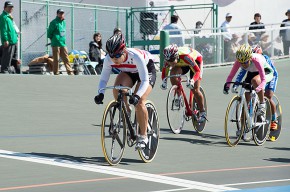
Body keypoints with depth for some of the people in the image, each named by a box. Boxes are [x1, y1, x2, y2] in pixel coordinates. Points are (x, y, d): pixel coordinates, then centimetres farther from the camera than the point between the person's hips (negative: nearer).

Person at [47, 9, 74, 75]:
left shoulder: (63, 22, 14)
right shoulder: (54, 22, -8)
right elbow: (49, 32, -5)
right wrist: (53, 39, 1)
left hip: (63, 44, 6)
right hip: (56, 44, -6)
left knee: (66, 59, 5)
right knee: (56, 59, -2)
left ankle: (70, 72, 6)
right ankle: (56, 73, 2)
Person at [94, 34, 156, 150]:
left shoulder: (136, 56, -40)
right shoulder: (109, 59, -27)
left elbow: (144, 80, -39)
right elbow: (103, 79, -20)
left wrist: (137, 96, -56)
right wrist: (101, 93, -40)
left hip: (147, 70, -4)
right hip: (128, 71, 4)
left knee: (139, 102, -24)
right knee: (117, 90, -29)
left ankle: (143, 136, -8)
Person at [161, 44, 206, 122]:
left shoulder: (185, 56, -44)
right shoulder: (169, 59, -31)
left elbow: (197, 71, -41)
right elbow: (164, 70, -15)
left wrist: (192, 81, -58)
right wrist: (164, 81, -33)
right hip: (182, 64, 4)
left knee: (195, 89, -11)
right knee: (172, 73, -28)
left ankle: (203, 113, 7)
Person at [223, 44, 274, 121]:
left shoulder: (256, 60, -39)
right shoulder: (238, 61, -27)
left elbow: (263, 80, -43)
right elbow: (230, 76, -24)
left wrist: (257, 89, -60)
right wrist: (227, 85, -43)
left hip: (266, 72, -5)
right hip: (252, 73, 5)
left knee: (254, 80, -39)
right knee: (245, 98, -7)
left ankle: (262, 105, -22)